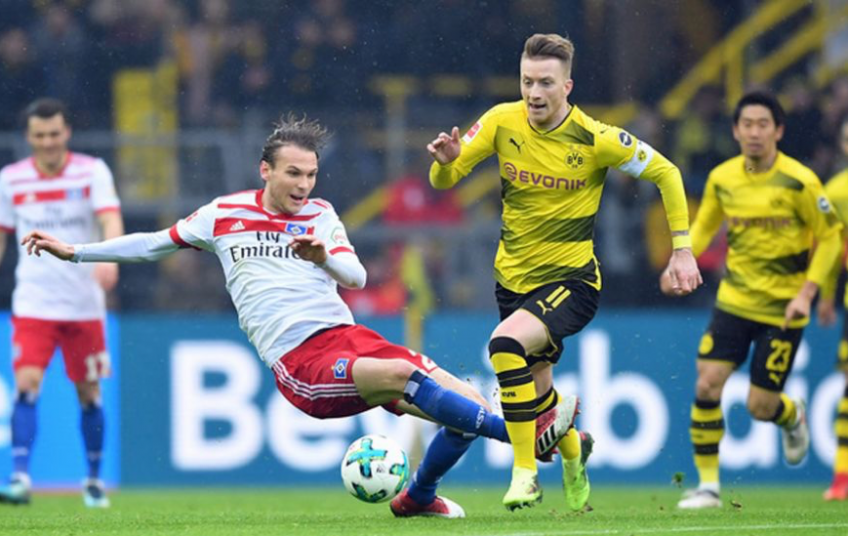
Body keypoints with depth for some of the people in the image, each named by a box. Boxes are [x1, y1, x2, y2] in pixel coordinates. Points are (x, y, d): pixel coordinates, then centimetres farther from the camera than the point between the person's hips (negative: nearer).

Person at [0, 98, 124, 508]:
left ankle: (94, 481, 23)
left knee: (89, 393, 7)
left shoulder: (92, 171, -4)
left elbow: (111, 219, -18)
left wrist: (109, 257, -37)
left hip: (84, 304, 0)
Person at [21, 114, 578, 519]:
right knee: (404, 375, -33)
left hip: (347, 335, 5)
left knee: (469, 404, -7)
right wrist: (73, 251, 19)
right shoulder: (225, 214, 8)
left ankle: (419, 497, 19)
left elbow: (357, 276, 3)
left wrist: (323, 256, -20)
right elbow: (155, 243, 19)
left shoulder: (320, 215, 15)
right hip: (300, 365, -4)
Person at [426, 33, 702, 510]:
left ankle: (526, 472, -20)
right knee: (536, 388, 15)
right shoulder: (503, 122, -8)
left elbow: (665, 172, -4)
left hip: (571, 279, -5)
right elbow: (444, 181, -1)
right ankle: (573, 449, 50)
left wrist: (682, 249, -7)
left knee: (507, 344, -31)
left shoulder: (594, 139, -17)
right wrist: (446, 161, -26)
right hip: (513, 278, 5)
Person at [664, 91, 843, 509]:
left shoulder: (799, 181, -14)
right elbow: (704, 225, 16)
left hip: (783, 309, -3)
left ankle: (792, 416, 35)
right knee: (707, 384, -12)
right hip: (734, 300, 3)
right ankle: (707, 485, 0)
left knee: (759, 406, -3)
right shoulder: (721, 178, -1)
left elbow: (830, 236, -4)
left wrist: (806, 293, -13)